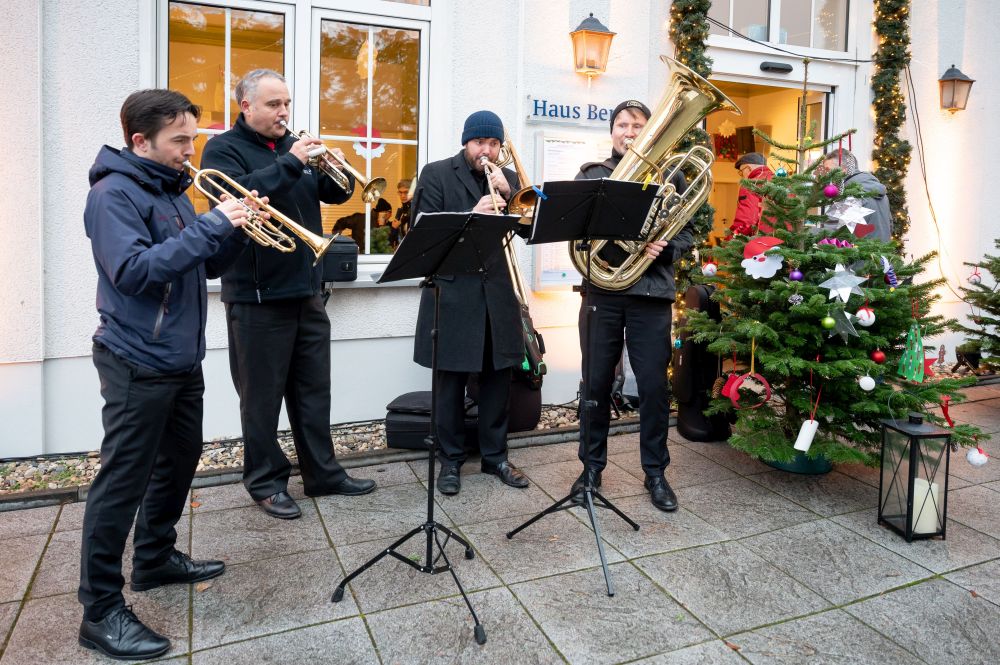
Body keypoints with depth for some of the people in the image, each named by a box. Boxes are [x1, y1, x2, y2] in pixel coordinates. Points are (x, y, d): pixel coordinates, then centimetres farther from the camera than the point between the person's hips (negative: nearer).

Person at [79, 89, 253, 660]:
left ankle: (156, 559, 37)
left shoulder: (172, 191, 14)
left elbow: (206, 266, 15)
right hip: (139, 364, -9)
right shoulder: (115, 194, -13)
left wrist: (238, 230, -2)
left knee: (179, 461, 19)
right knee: (123, 481, -1)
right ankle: (101, 611, 11)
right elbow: (133, 271, -26)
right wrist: (211, 225, -25)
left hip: (183, 358, 9)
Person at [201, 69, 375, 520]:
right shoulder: (223, 149, -2)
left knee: (314, 389, 13)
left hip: (307, 291, 6)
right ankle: (266, 482, 18)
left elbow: (334, 194, 15)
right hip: (256, 295, -6)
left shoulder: (295, 145, 15)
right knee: (262, 395, 4)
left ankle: (323, 473, 25)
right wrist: (290, 164, -24)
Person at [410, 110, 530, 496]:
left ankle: (495, 456, 24)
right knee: (451, 379, 4)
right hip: (453, 291, -3)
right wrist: (471, 216, -21)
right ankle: (451, 459, 18)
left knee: (497, 377, 9)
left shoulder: (508, 179, 13)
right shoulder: (437, 174, 2)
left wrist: (508, 196, -10)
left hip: (498, 292, 4)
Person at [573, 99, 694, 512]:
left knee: (654, 385, 3)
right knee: (596, 382, 8)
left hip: (651, 293, -1)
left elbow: (687, 231, 7)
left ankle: (655, 472, 20)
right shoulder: (591, 173, 10)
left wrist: (665, 247, -13)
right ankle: (592, 466, 24)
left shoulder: (669, 174, 9)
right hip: (601, 290, 1)